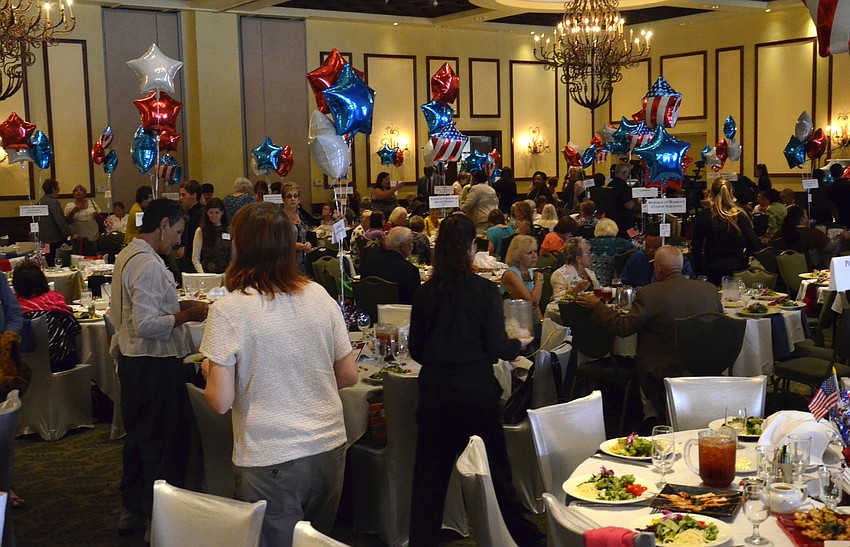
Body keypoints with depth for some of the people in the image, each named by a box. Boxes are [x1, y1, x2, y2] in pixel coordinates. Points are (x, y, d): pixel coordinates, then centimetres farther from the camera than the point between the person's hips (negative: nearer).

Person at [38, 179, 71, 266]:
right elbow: (60, 221, -22)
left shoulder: (40, 201, 12)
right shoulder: (53, 202, -17)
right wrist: (70, 234, -18)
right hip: (55, 239, -9)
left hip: (44, 238, 9)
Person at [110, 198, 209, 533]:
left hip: (131, 359, 11)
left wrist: (177, 306, 12)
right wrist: (187, 315, -15)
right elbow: (147, 325, -26)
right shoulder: (148, 264, -21)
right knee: (165, 442, 1)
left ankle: (133, 509, 34)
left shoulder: (127, 255, 10)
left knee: (138, 436, 21)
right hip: (154, 364, -10)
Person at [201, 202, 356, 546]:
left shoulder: (228, 311, -12)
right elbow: (349, 376, 5)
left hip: (270, 461, -4)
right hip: (330, 449, 5)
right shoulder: (319, 296, -1)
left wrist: (208, 371, 7)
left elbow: (220, 401, -12)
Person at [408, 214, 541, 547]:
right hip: (476, 392, -2)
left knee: (429, 473, 11)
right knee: (495, 468, 14)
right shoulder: (485, 291, -11)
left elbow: (416, 350, 5)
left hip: (434, 392, 2)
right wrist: (519, 344, 10)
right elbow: (497, 349, -10)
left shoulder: (424, 293, -2)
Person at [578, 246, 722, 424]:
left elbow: (623, 327, -12)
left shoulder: (648, 294, -18)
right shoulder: (710, 289, -5)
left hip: (664, 372, -4)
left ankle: (653, 412, 32)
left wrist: (597, 306, 1)